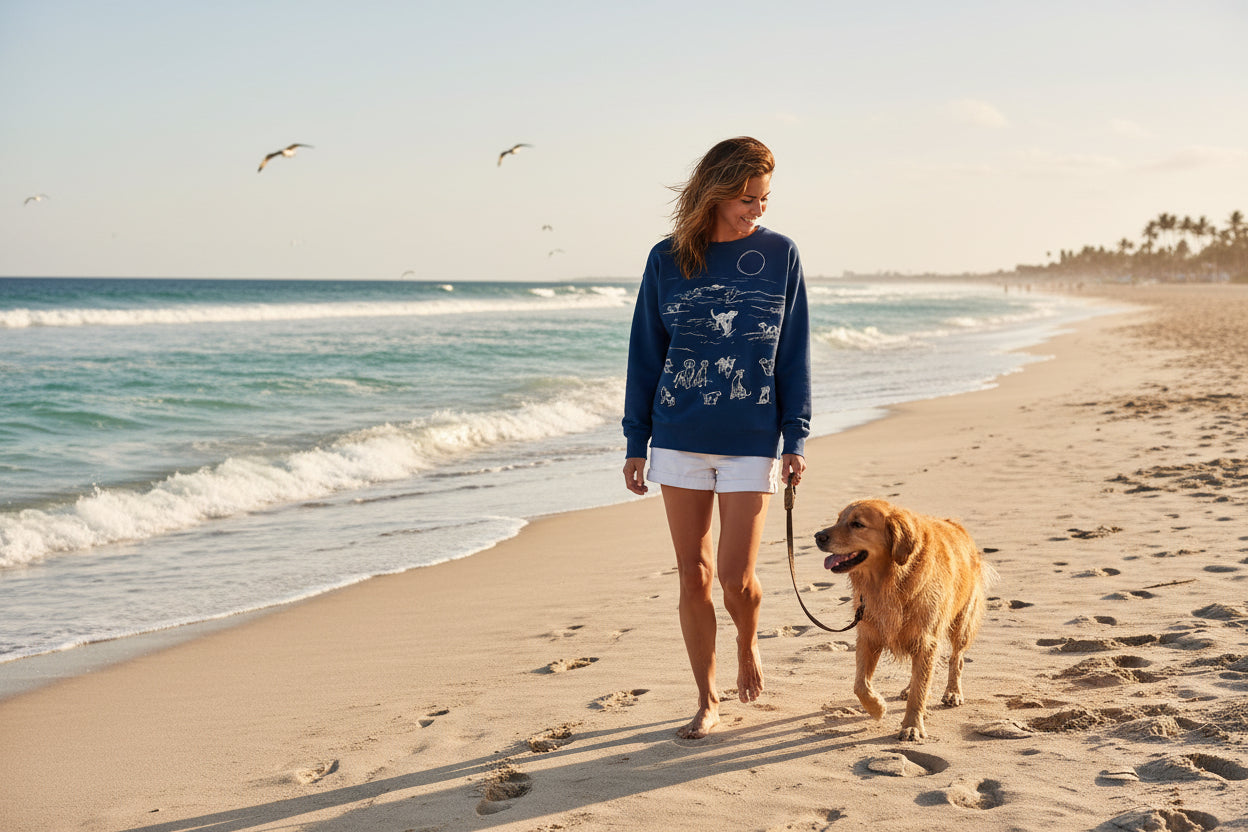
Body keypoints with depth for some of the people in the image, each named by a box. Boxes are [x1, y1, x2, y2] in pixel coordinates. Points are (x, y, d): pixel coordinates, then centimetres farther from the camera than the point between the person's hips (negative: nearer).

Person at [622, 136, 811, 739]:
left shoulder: (780, 255, 1)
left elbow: (794, 355, 4)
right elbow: (645, 355, 6)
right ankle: (707, 700, 20)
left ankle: (748, 644, 28)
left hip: (752, 441, -1)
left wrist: (795, 440, 0)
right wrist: (634, 444, 5)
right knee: (693, 576, 6)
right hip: (679, 440, 1)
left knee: (735, 577, -6)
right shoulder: (668, 260, 1)